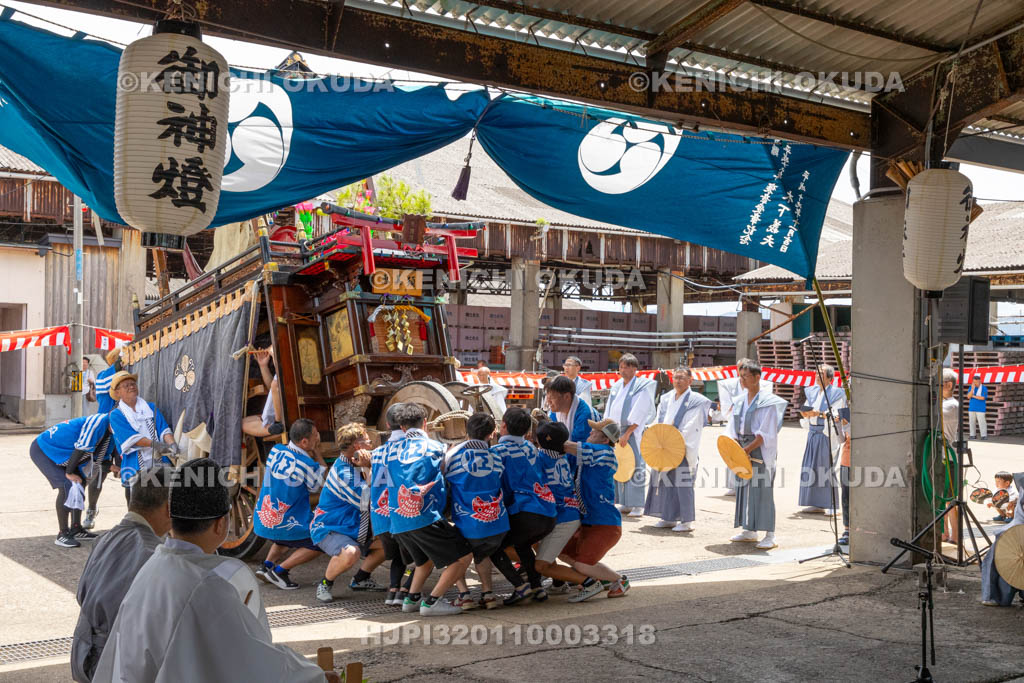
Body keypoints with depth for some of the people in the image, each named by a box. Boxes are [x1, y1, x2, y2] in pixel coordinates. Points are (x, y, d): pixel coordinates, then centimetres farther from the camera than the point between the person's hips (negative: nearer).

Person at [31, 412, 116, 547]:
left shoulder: (109, 434, 1)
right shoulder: (99, 421, -28)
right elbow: (80, 448, -28)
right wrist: (69, 472, -19)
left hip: (60, 452, 10)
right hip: (42, 449, -10)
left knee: (79, 484, 8)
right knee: (67, 486, -19)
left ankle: (76, 530, 16)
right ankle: (62, 535, -13)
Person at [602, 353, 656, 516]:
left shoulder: (642, 387, -5)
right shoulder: (616, 387, 14)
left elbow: (638, 415, -12)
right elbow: (609, 411, 15)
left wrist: (627, 434, -17)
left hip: (633, 432, -6)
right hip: (616, 432, 6)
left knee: (634, 466, -7)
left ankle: (638, 505, -4)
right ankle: (625, 503, 13)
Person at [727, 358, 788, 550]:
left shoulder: (768, 402, -9)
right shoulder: (740, 401, 12)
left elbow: (766, 433, -14)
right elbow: (733, 429, 12)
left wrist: (748, 449, -20)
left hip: (761, 450, -7)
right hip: (743, 450, 7)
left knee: (762, 490, -9)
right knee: (744, 488, 9)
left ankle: (770, 536, -7)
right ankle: (750, 531, 19)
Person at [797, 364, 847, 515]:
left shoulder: (836, 393, -5)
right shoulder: (812, 391, 13)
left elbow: (836, 414, -14)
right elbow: (805, 411, 10)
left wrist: (819, 413, -27)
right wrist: (805, 412, -13)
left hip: (827, 434, -6)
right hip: (813, 433, 6)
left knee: (827, 468, -7)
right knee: (812, 469, 5)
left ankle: (831, 505, -2)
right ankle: (817, 504, 11)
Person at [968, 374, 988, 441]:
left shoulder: (984, 388, -6)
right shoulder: (971, 387, 6)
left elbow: (982, 398, -17)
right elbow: (968, 396, -6)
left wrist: (973, 396, -7)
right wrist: (972, 388, -15)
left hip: (980, 409, -4)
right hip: (972, 408, 4)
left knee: (981, 422, -9)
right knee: (972, 422, 5)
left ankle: (984, 436, -6)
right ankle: (972, 435, 10)